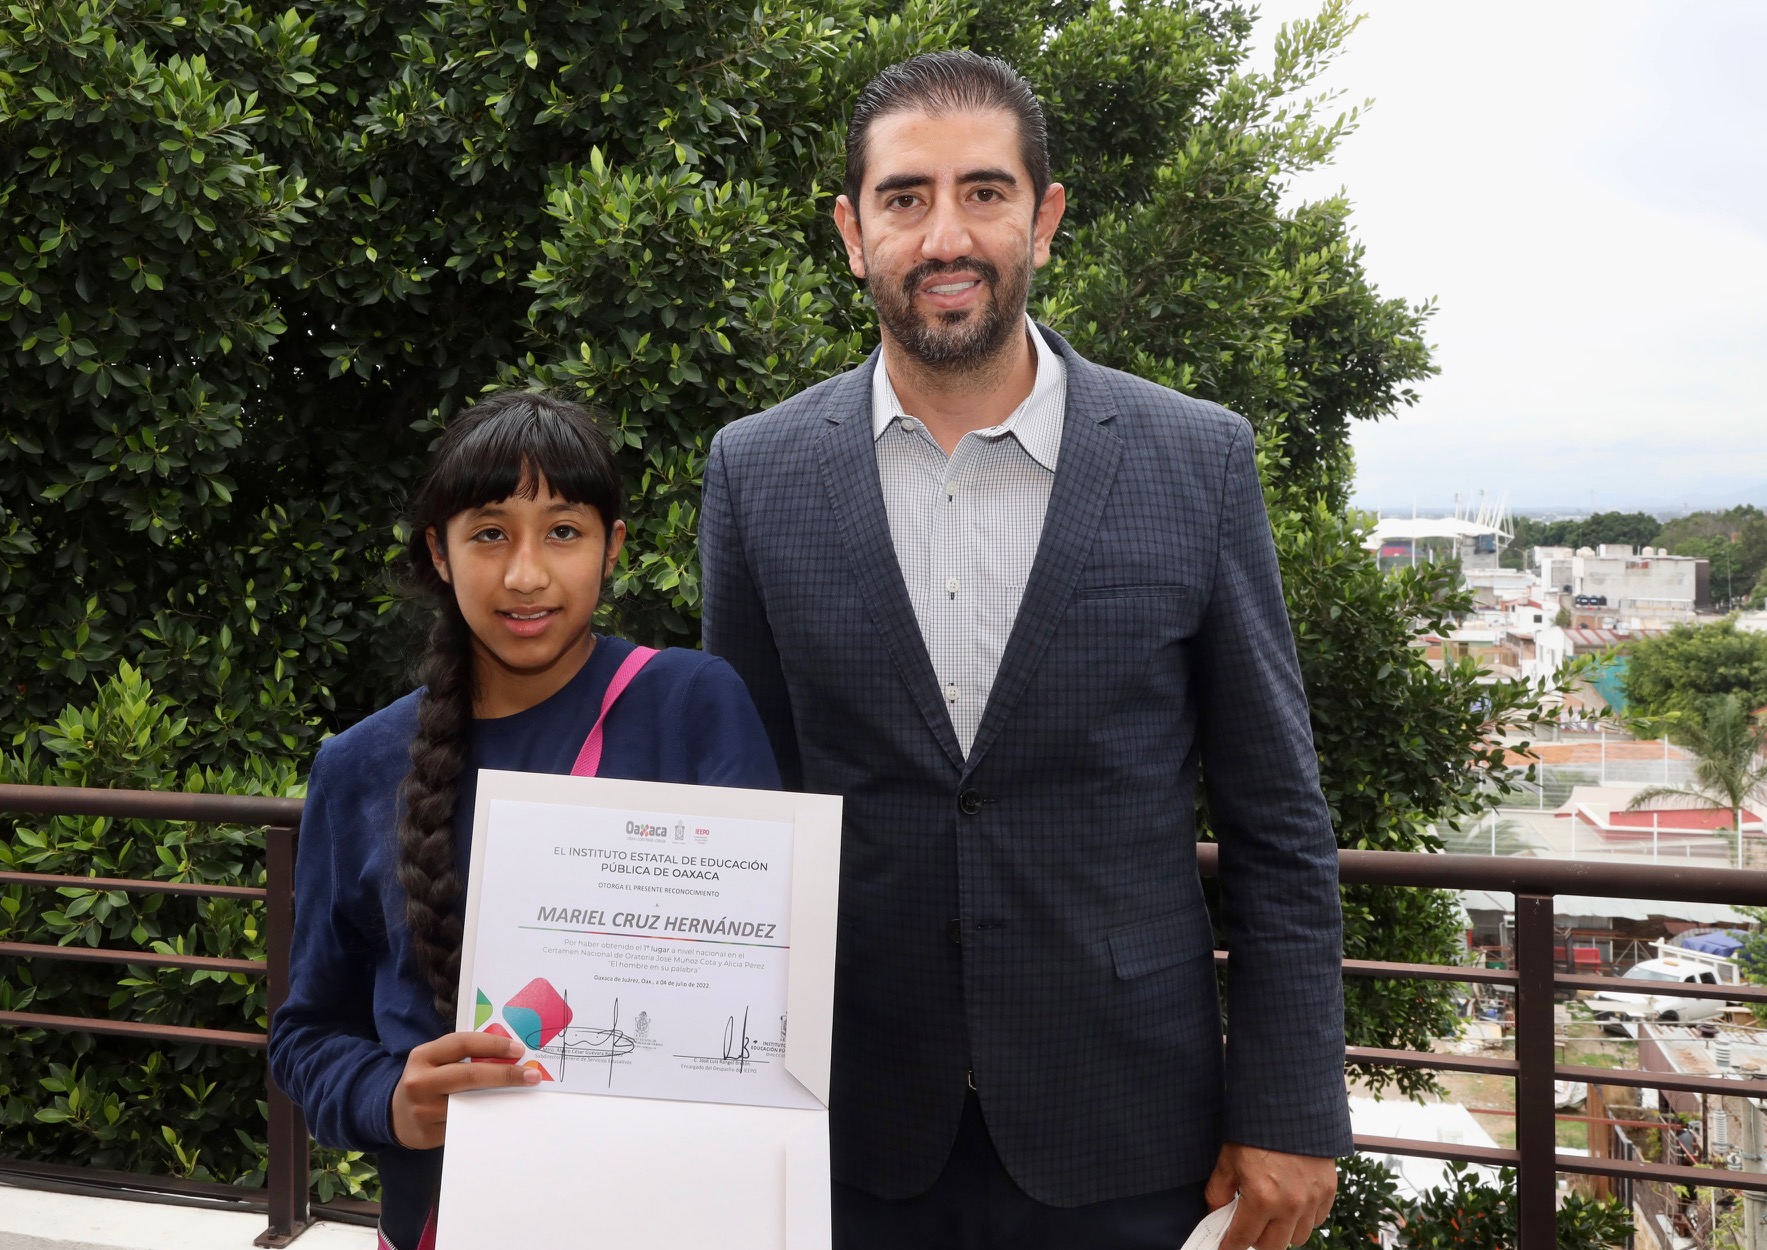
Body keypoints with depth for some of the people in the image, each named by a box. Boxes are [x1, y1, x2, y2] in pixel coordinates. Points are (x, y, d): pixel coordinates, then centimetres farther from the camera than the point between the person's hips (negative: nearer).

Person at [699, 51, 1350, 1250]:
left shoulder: (1198, 463, -5)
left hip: (1119, 1141, 0)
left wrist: (1289, 1111, -3)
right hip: (851, 1132, 1)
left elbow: (1279, 822, -1)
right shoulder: (758, 471, -2)